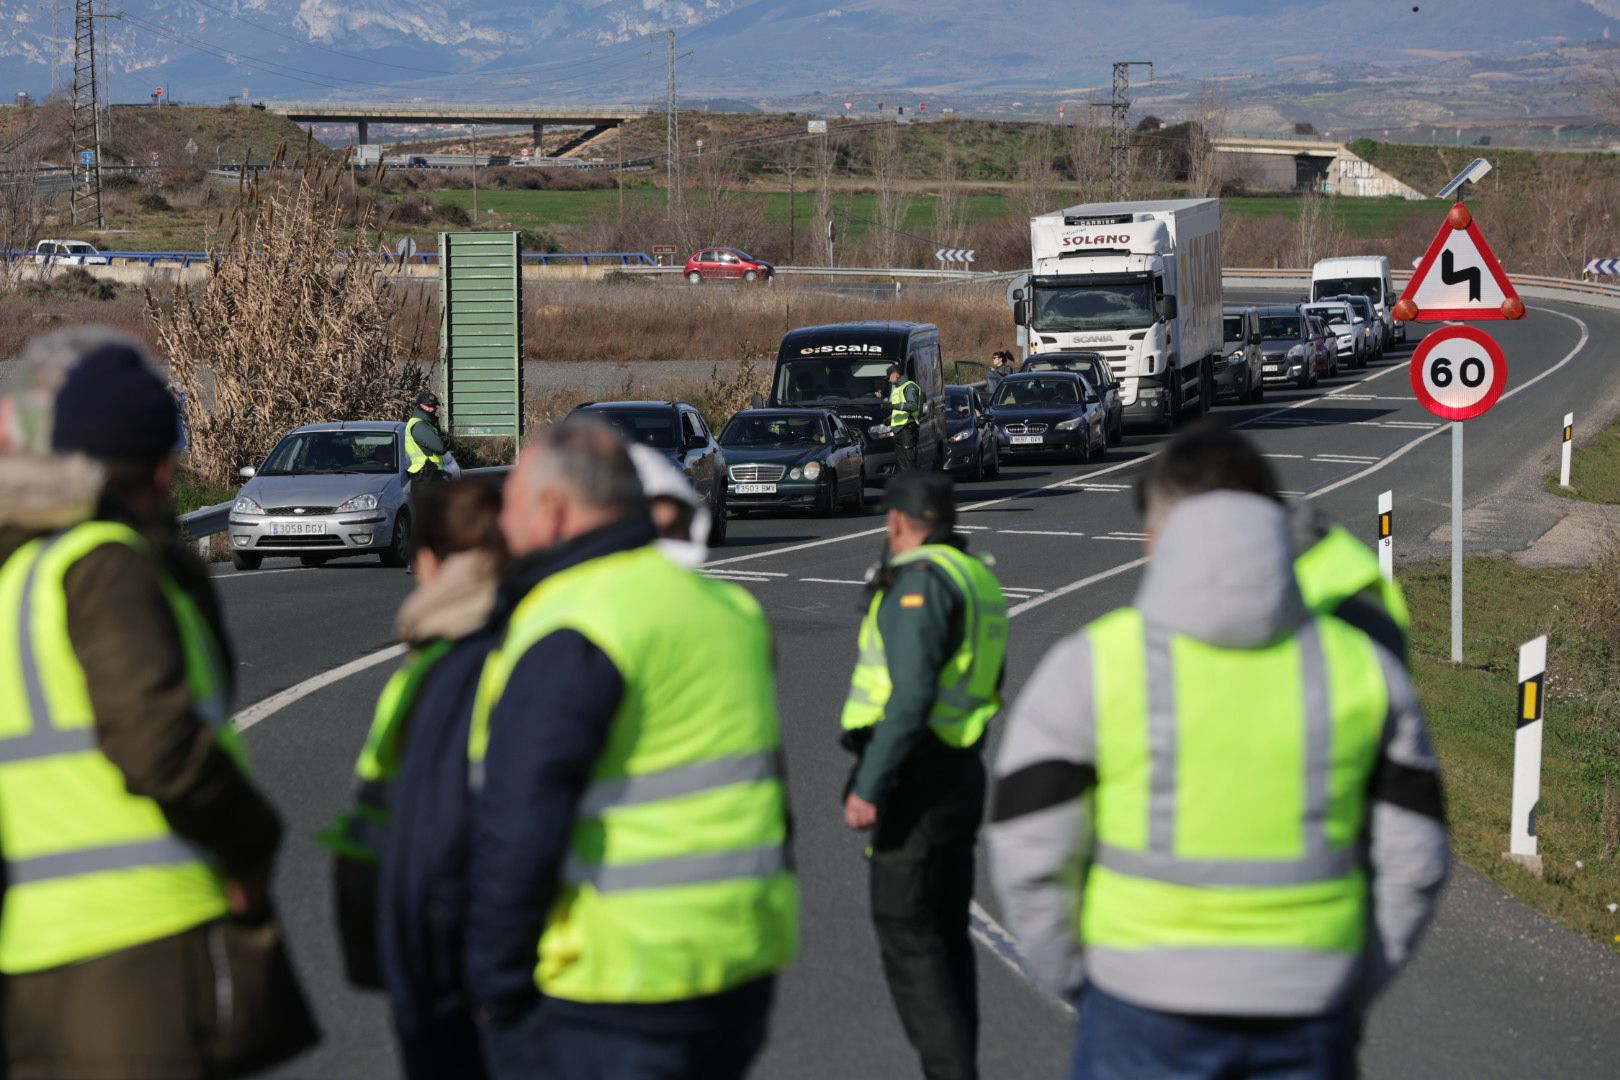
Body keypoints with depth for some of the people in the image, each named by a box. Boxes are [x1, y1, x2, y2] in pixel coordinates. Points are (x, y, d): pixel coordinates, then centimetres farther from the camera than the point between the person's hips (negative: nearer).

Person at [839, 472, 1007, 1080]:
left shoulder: (922, 580, -15)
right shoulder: (977, 579, 15)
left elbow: (911, 695, -23)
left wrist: (868, 787, -22)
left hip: (914, 779, -10)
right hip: (960, 773, 10)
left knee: (907, 938, -8)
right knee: (945, 936, 14)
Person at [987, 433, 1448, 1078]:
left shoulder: (1091, 664, -6)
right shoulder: (1361, 666, 1)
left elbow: (1030, 855, -8)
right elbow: (1411, 859, 3)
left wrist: (1079, 988, 7)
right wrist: (1350, 994, 14)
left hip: (1150, 1009, -2)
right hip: (1301, 1021, 2)